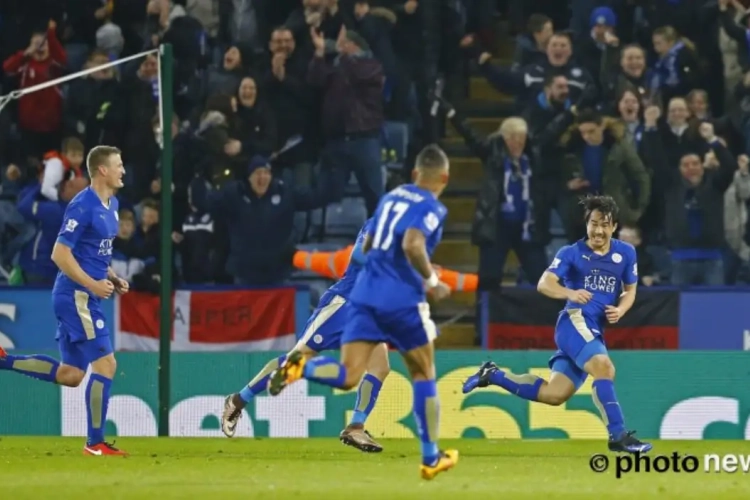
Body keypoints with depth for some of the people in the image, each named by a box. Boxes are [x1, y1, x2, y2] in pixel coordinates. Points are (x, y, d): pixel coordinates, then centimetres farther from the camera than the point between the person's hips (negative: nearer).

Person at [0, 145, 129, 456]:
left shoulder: (111, 205, 13)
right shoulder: (83, 206, -17)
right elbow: (60, 254, -19)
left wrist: (112, 279, 11)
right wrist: (93, 284, -22)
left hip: (84, 296, 10)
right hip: (75, 295, -10)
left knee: (69, 375, 12)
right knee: (105, 364, -9)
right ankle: (95, 444, -3)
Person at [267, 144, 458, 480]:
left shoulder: (392, 197, 18)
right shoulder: (431, 208, -5)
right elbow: (413, 244, -24)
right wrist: (431, 281, -10)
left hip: (366, 293, 5)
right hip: (401, 299, -5)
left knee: (349, 376, -4)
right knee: (424, 374, 13)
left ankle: (301, 367, -34)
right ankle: (431, 458, 19)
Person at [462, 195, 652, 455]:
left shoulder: (626, 253, 13)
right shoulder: (572, 253, 0)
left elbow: (630, 290, 22)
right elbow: (544, 284, -10)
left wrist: (620, 310, -2)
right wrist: (572, 293, -31)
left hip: (595, 331, 6)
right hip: (575, 319, -6)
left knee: (554, 394, 0)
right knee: (604, 367, -31)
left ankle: (493, 375, 17)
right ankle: (618, 436, -32)